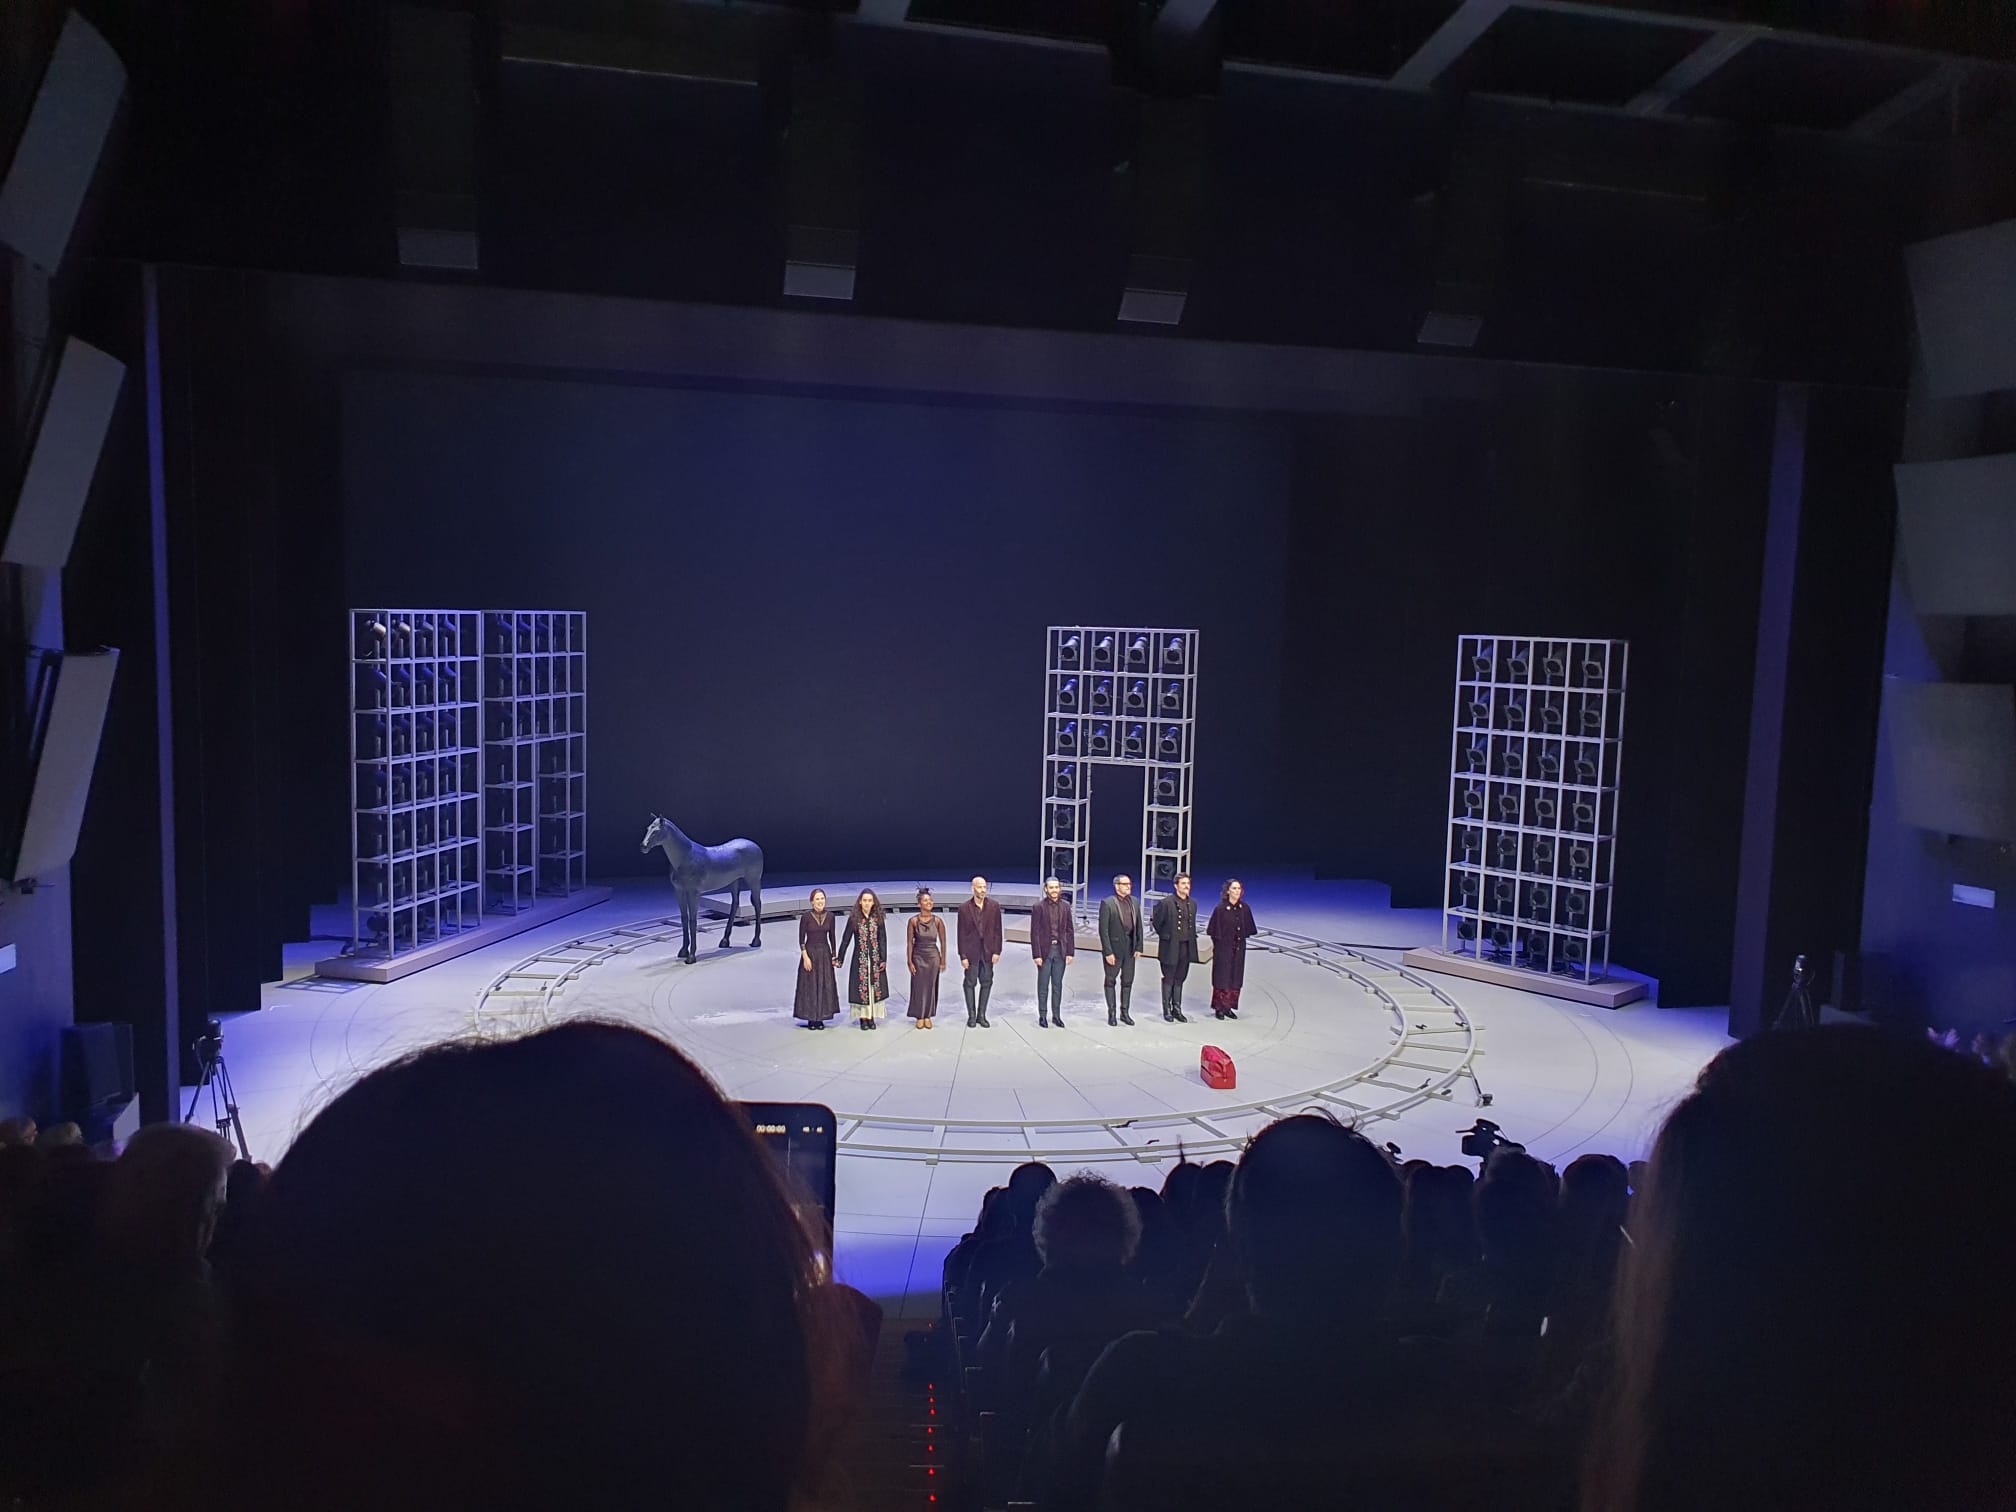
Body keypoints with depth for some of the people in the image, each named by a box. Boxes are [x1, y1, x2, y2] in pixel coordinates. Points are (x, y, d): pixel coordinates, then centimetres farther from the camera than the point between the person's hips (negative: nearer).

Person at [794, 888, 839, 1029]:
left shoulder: (830, 917, 1)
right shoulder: (806, 917, -9)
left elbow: (832, 937, 8)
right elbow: (801, 939, -7)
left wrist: (834, 955, 6)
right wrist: (805, 957, -13)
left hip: (825, 954, 3)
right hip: (810, 953, -3)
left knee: (825, 985, 4)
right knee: (810, 985, 0)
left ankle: (820, 1018, 13)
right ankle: (811, 1019, 8)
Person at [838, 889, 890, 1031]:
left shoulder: (878, 919, 2)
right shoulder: (853, 919, -2)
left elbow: (883, 940, 0)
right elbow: (846, 939, 1)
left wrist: (883, 959, -7)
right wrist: (839, 959, 0)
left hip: (875, 958, 1)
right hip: (860, 958, -1)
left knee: (875, 987, 2)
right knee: (862, 987, 0)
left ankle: (872, 1017, 8)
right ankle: (863, 1018, 6)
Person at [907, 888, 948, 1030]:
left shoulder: (938, 921, -5)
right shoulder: (913, 921, -8)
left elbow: (942, 942, 1)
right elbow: (910, 942, -4)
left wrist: (943, 961, 2)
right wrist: (910, 962, -6)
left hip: (933, 957, 1)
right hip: (918, 957, -1)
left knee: (931, 986, 6)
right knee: (918, 986, 4)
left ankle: (928, 1016, 18)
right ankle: (919, 1016, 17)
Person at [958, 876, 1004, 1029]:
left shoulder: (994, 906, -1)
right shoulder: (964, 908, -6)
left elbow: (997, 930, 2)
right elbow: (961, 933, -4)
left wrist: (997, 951, -3)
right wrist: (963, 956, -7)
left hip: (988, 950, 2)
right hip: (971, 950, -2)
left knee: (986, 983, 6)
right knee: (970, 983, 4)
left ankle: (981, 1015, 15)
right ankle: (971, 1015, 14)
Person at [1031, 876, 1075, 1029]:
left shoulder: (1065, 906, 5)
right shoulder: (1038, 906, -6)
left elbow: (1070, 931, 8)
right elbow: (1034, 932, -7)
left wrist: (1070, 952, 2)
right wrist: (1037, 954, -11)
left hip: (1060, 950, 3)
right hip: (1045, 950, -3)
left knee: (1058, 985, 9)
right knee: (1043, 985, 4)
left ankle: (1056, 1015, 17)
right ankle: (1042, 1016, 12)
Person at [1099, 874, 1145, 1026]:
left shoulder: (1134, 902, 6)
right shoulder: (1107, 903, -11)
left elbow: (1138, 926, 10)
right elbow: (1103, 929, -13)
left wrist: (1138, 947, 3)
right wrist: (1108, 952, -16)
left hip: (1130, 949, 5)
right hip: (1114, 948, -5)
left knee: (1127, 981, 10)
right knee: (1110, 981, 6)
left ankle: (1124, 1012, 20)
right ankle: (1111, 1013, 14)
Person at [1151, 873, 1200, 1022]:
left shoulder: (1192, 903, 8)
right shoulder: (1166, 903, -11)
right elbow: (1157, 922, -1)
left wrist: (1192, 937, 10)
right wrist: (1164, 936, 5)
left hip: (1186, 946, 5)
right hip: (1170, 947, -5)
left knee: (1179, 979, 13)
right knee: (1168, 979, 4)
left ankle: (1177, 1009, 21)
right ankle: (1167, 1011, 13)